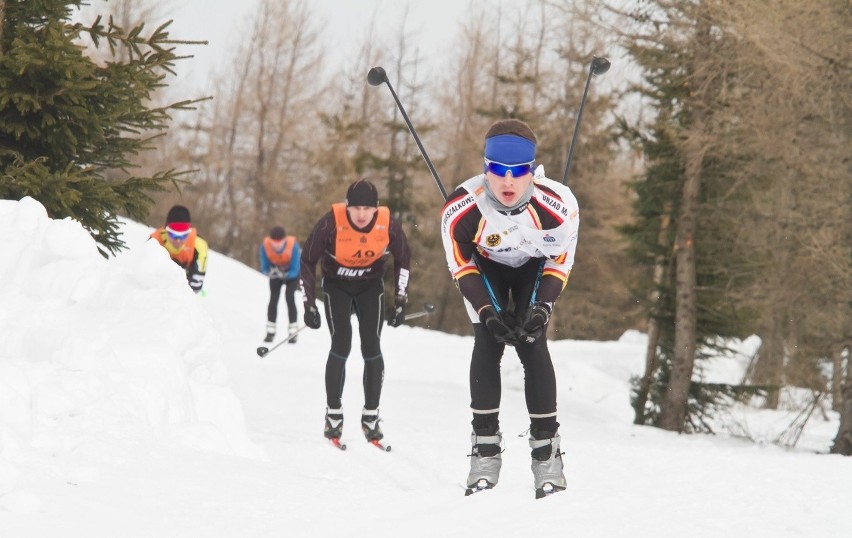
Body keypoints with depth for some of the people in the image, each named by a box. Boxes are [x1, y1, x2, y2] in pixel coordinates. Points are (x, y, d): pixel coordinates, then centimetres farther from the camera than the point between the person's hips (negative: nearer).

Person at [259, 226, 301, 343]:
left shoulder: (293, 245, -35)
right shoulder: (265, 245, -30)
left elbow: (295, 271, -30)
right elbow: (264, 268, -21)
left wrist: (284, 275, -49)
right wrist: (270, 272, -44)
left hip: (291, 274, -2)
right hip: (275, 273, 2)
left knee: (290, 297, -18)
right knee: (273, 298, -11)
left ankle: (293, 332, -16)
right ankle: (270, 332, -2)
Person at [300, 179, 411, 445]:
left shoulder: (389, 224, -23)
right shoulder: (331, 223, -29)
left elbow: (403, 259, -3)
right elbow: (308, 260, -14)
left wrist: (400, 303, -5)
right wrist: (309, 305, -16)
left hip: (371, 285, 2)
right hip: (336, 285, -2)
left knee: (371, 347, -8)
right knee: (341, 345, -14)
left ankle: (371, 416, 3)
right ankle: (333, 415, -2)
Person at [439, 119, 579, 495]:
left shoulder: (558, 205, -36)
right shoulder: (462, 209, -36)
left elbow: (560, 262, -16)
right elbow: (461, 266, -19)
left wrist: (542, 306, -28)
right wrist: (487, 312, -29)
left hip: (535, 265, 0)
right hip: (486, 266, 0)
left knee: (532, 345, -13)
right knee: (487, 344, -13)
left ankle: (546, 449, -7)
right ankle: (486, 447, -6)